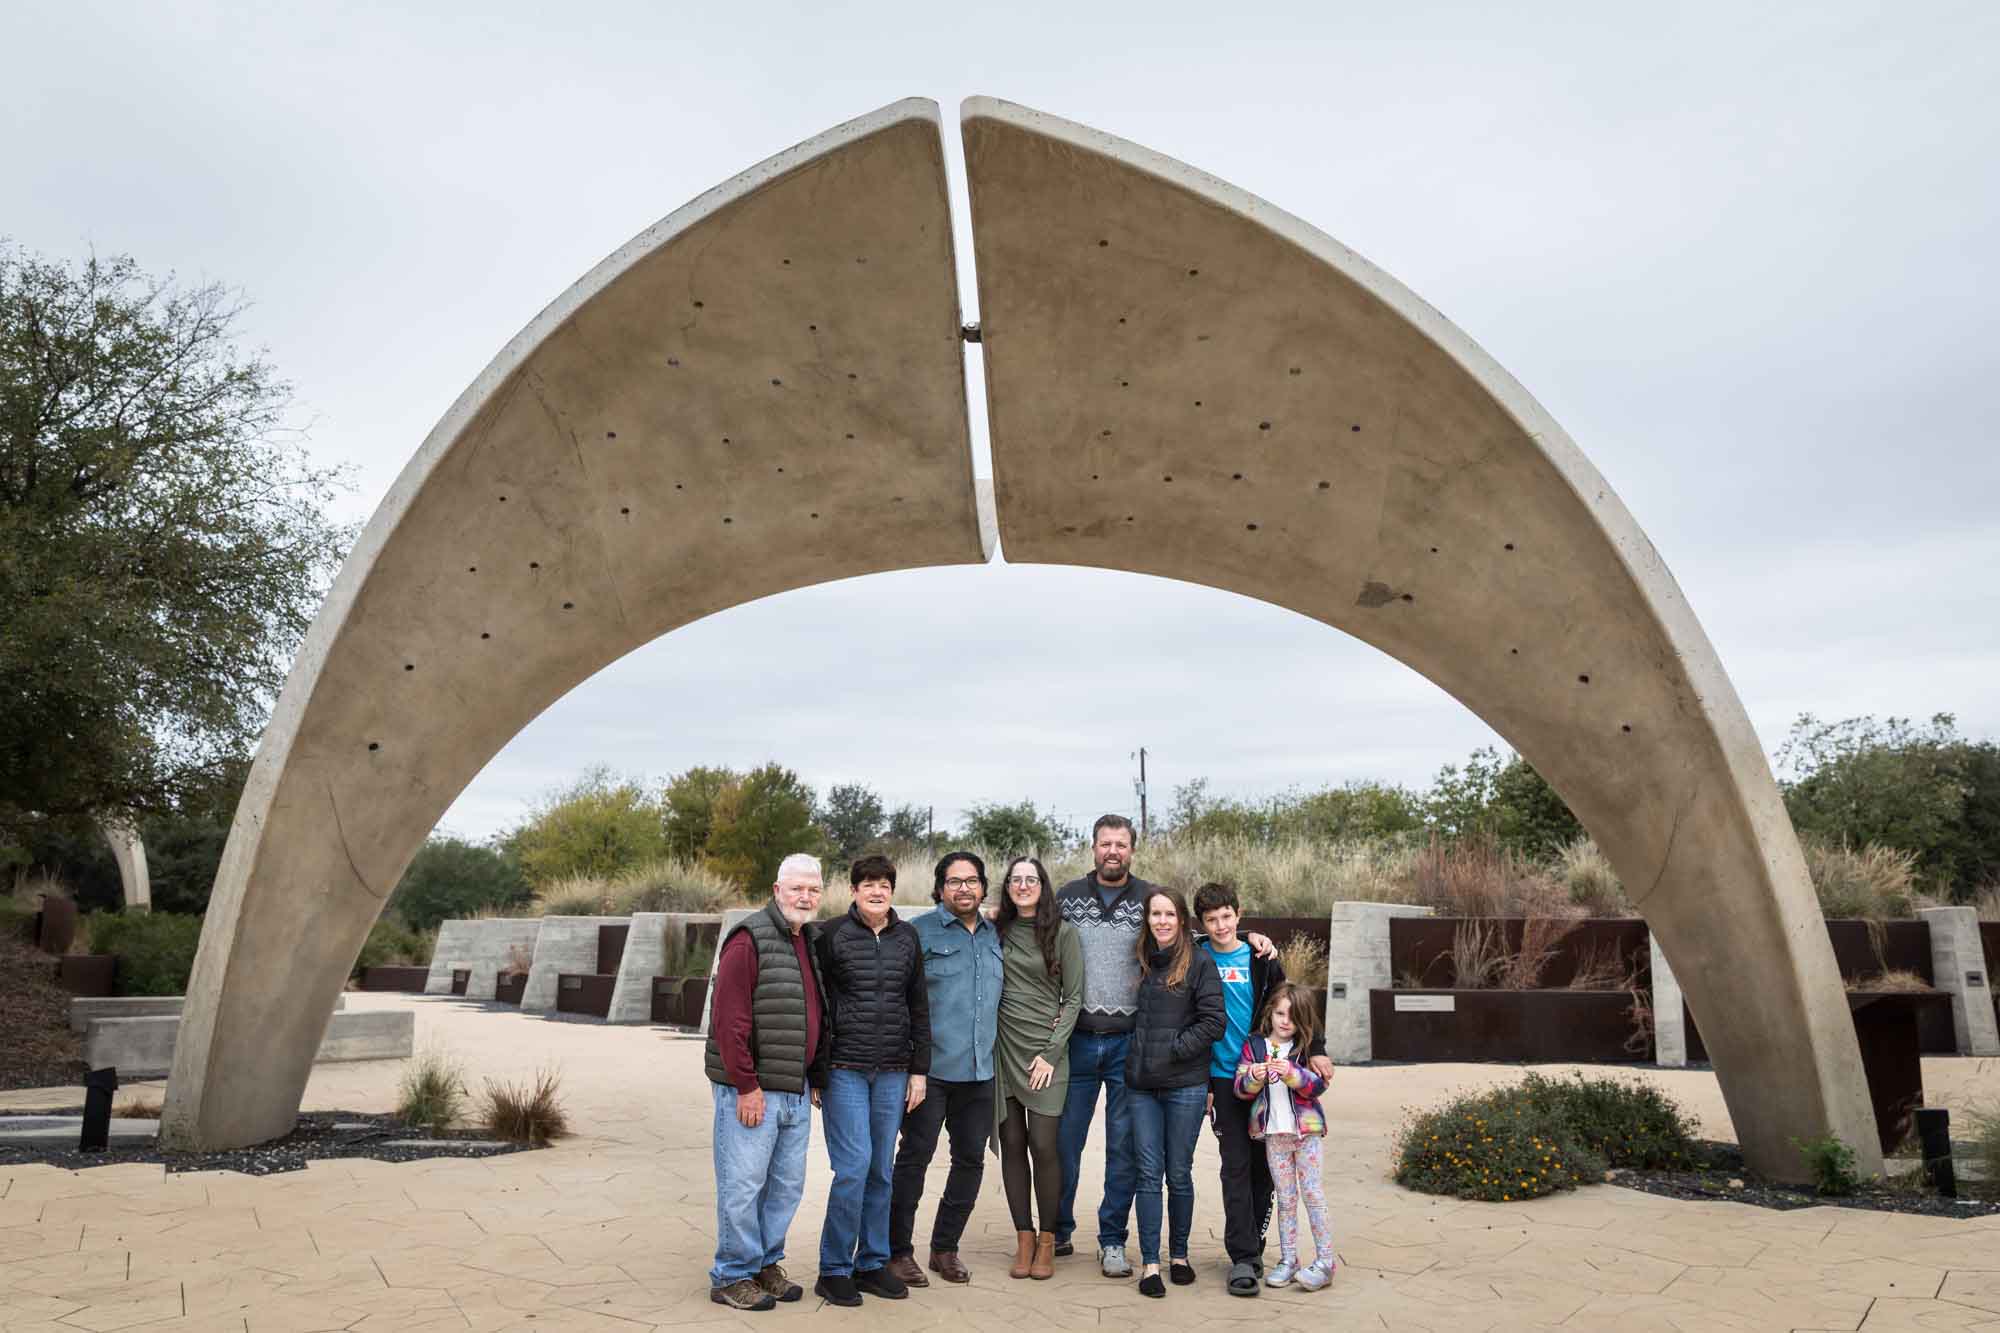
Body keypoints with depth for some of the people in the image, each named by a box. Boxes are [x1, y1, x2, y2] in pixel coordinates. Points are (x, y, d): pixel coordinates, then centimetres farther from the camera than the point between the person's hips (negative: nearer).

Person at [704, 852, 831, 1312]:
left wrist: (817, 1079, 15)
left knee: (786, 1185, 14)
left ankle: (765, 1263, 29)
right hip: (751, 1091, -8)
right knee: (743, 1185, 1)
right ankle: (732, 1277, 15)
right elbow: (728, 1020, -17)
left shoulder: (810, 944, 14)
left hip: (796, 1091, 8)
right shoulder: (750, 938, -12)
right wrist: (747, 1086, -17)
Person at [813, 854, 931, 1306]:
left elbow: (919, 1006, 12)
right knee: (853, 1166, -7)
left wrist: (919, 1069, 8)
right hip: (844, 1069, -4)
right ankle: (834, 1269, 7)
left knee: (881, 1170, 9)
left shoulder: (907, 937, 8)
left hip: (892, 1073, 4)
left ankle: (873, 1263, 22)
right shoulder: (832, 935, -3)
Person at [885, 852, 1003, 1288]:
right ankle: (899, 1251, 14)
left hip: (980, 1071, 6)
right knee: (914, 1157, 1)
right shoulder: (920, 931, -6)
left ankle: (945, 1248, 25)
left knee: (971, 1159, 11)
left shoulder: (995, 935, 12)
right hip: (931, 1069, -6)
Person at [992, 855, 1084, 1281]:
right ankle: (1023, 1238, 16)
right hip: (1004, 1049, 3)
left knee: (1044, 1146, -6)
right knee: (1012, 1145, 5)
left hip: (1046, 1051, -3)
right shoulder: (996, 931, 8)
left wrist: (1052, 1053, -6)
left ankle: (1047, 1241, 9)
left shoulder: (1063, 932, 0)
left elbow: (1073, 998, -1)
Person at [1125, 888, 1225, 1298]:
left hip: (1185, 1086, -3)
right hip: (1141, 1085, 3)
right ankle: (1150, 1263, 9)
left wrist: (1174, 1050, -12)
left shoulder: (1200, 963, -4)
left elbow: (1212, 1021, -9)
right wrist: (1136, 1056, 5)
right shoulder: (1138, 961, 10)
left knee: (1179, 1173, 8)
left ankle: (1179, 1255, 25)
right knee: (1149, 1174, 3)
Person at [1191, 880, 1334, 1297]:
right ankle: (1243, 1259, -2)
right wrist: (1202, 1084, -1)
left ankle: (1253, 1244, 21)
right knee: (1236, 1167, -4)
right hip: (1224, 1079, -2)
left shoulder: (1260, 958, 3)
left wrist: (1315, 1049, -3)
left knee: (1264, 1165, 7)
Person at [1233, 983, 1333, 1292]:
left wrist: (1291, 1073, -26)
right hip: (1273, 1132, 2)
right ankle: (1288, 1260, 17)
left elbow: (1318, 1084, -11)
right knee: (1285, 1198, 10)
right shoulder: (1254, 1044, 3)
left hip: (1305, 1129, -2)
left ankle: (1325, 1261, 5)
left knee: (1313, 1193, -1)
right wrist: (1254, 1078, -22)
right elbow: (1240, 1088, -1)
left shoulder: (1307, 1046, 0)